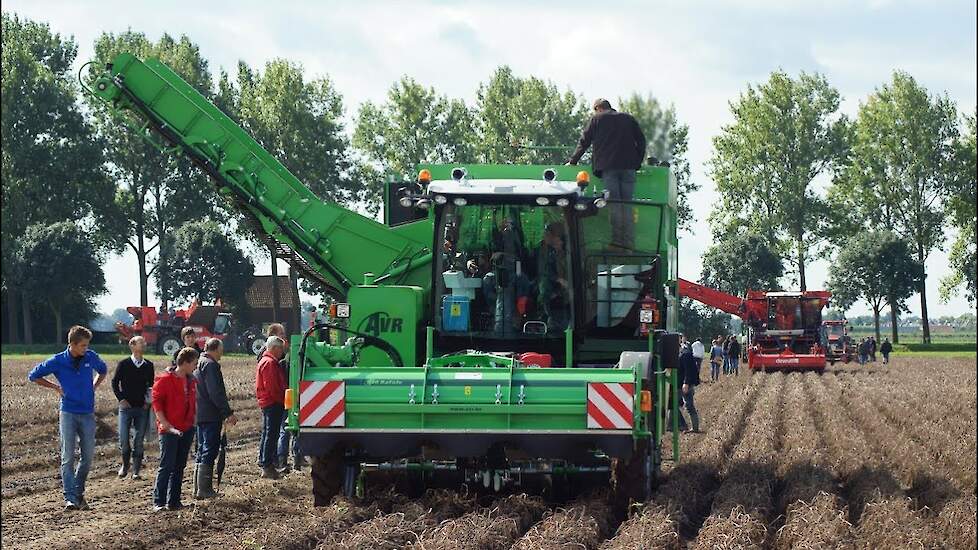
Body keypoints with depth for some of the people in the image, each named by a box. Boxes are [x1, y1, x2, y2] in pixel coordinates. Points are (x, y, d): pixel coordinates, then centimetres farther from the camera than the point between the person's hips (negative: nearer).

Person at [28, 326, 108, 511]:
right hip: (68, 414, -3)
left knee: (88, 457, 4)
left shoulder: (91, 357, 2)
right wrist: (56, 387, 0)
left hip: (88, 414, 3)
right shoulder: (58, 361, -6)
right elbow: (33, 376, 6)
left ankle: (79, 492, 20)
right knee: (68, 457, -7)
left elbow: (103, 370, 25)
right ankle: (70, 498, -8)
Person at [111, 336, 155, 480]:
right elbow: (115, 382, 4)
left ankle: (136, 471, 8)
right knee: (123, 440, -5)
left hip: (142, 408, 2)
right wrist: (121, 399, -5)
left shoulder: (148, 365, 6)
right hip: (126, 407, -2)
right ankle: (125, 464, 20)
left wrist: (149, 401, 2)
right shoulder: (123, 364, -1)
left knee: (139, 440, 1)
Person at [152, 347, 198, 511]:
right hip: (169, 430, -7)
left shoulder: (191, 381, 12)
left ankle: (174, 501, 14)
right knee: (167, 466, -8)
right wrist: (165, 424, -17)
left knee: (179, 467, 9)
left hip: (187, 429, 7)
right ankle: (158, 502, -4)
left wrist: (193, 420, 13)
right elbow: (156, 402, -12)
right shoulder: (164, 380, -10)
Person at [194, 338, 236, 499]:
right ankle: (204, 489, -8)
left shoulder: (199, 364, 18)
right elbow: (216, 393, -20)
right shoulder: (211, 365, -13)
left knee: (202, 451, 15)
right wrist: (228, 413, -18)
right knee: (210, 451, -7)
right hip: (211, 415, -10)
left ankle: (198, 488, 17)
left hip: (199, 415, 10)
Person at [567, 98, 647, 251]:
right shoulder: (628, 119, 18)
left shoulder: (596, 119, 9)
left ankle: (617, 240, -16)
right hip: (628, 167, 3)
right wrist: (638, 163, 20)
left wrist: (572, 161, 19)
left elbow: (584, 142, 10)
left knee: (614, 204, -7)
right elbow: (641, 141, 15)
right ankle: (628, 242, -5)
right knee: (627, 205, 2)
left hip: (608, 167, -3)